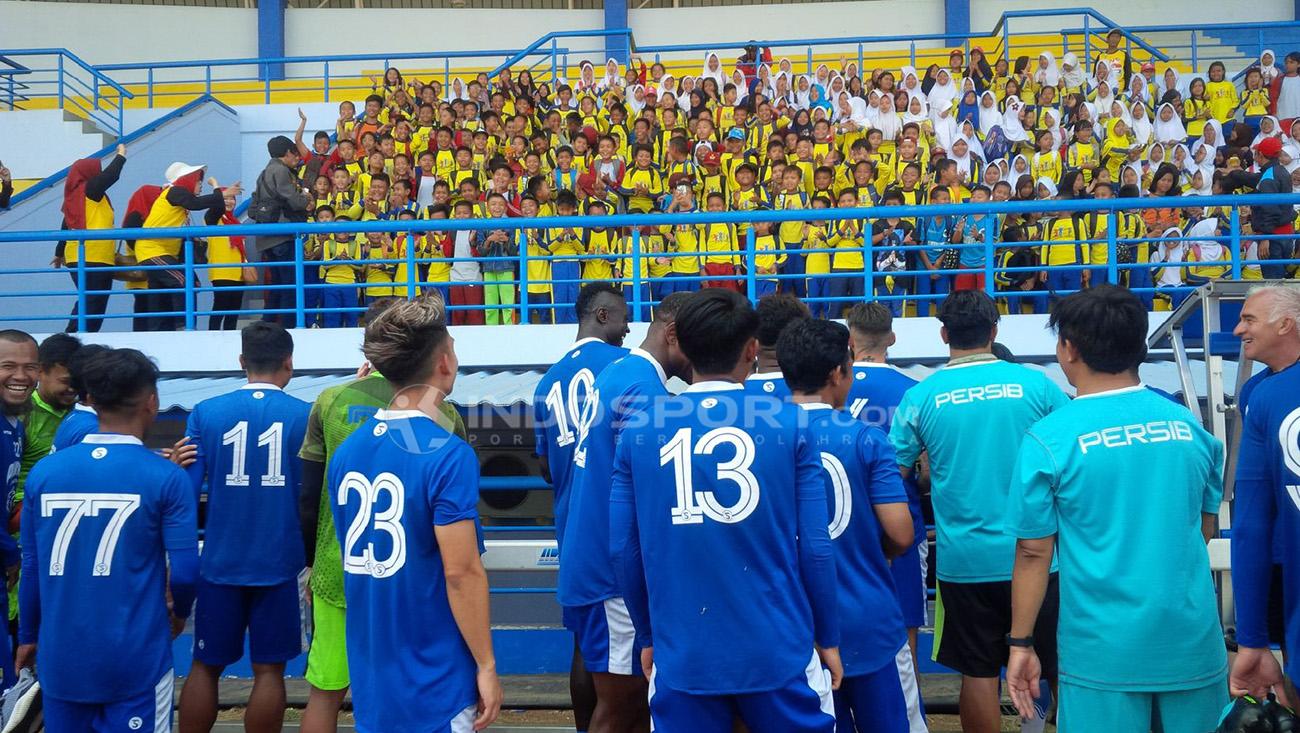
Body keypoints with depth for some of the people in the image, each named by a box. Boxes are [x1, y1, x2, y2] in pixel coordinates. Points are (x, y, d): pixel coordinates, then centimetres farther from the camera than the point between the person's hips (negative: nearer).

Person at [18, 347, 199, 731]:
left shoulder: (43, 471, 0)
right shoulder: (166, 477, -11)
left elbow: (31, 567, 6)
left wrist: (28, 636, 20)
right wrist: (180, 612, 11)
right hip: (135, 658, -3)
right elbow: (185, 570, -11)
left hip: (61, 656, 3)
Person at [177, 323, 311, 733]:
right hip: (278, 562, -1)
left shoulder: (206, 413, -3)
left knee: (205, 666, 13)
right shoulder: (305, 415, -5)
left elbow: (187, 491, -2)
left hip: (221, 562, 1)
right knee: (269, 669, 7)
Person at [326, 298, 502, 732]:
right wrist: (486, 666, -11)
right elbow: (460, 572, -18)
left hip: (371, 682, 7)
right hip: (433, 687, -7)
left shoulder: (347, 452, 4)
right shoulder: (447, 455, -17)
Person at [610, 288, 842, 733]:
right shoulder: (788, 424, -6)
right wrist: (828, 639, 8)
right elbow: (815, 547, -5)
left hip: (681, 656, 2)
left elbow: (624, 550, 1)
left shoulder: (640, 431, -1)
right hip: (777, 652, -1)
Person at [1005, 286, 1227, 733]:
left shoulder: (1049, 439, -11)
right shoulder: (1190, 426, 2)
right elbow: (1205, 530, 14)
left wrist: (1021, 644, 1)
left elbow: (1033, 553, -8)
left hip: (1104, 650, -3)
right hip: (1194, 643, 4)